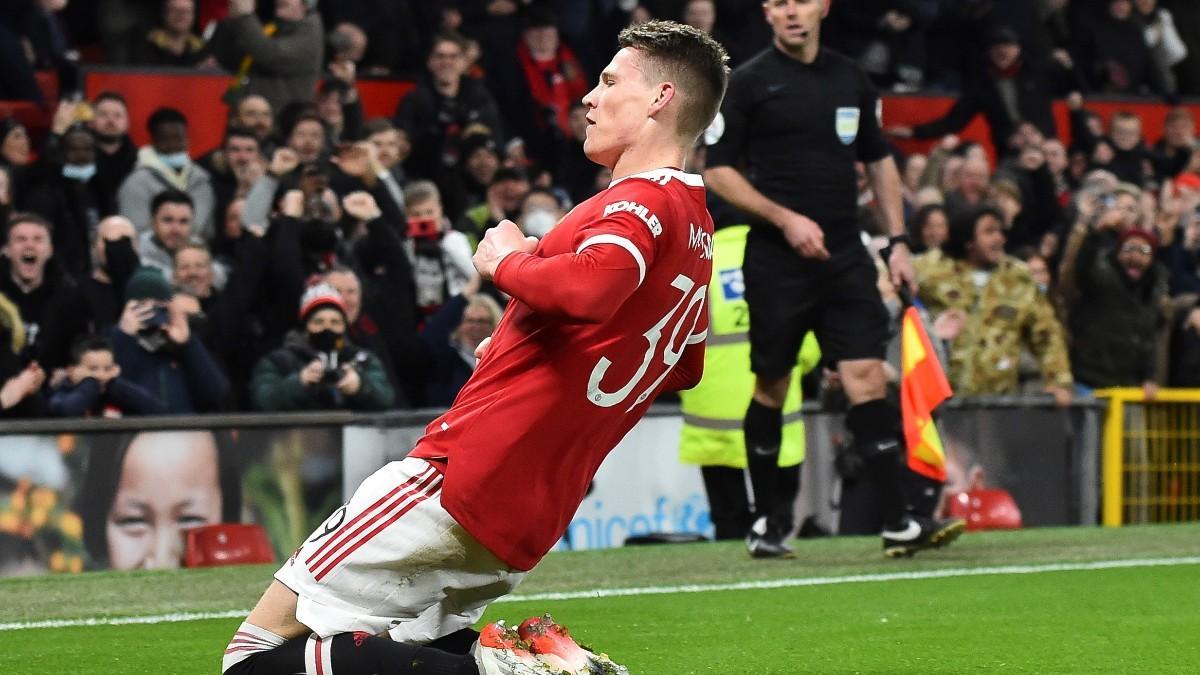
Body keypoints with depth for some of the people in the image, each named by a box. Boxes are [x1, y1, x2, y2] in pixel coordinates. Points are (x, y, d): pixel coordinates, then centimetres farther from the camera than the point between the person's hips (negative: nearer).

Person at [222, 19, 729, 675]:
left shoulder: (639, 202, -11)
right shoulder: (695, 228, 18)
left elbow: (591, 289, -34)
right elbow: (685, 369, 35)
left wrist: (510, 260, -14)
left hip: (467, 472, -10)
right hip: (531, 516, 10)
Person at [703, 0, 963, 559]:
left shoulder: (851, 81, 10)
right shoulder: (748, 83, -3)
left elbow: (879, 161, 20)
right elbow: (716, 170, -5)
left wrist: (898, 241, 13)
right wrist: (785, 219, -15)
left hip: (845, 258, 3)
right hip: (775, 261, -3)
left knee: (868, 377, -7)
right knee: (771, 387, 5)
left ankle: (898, 524, -9)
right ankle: (765, 523, 18)